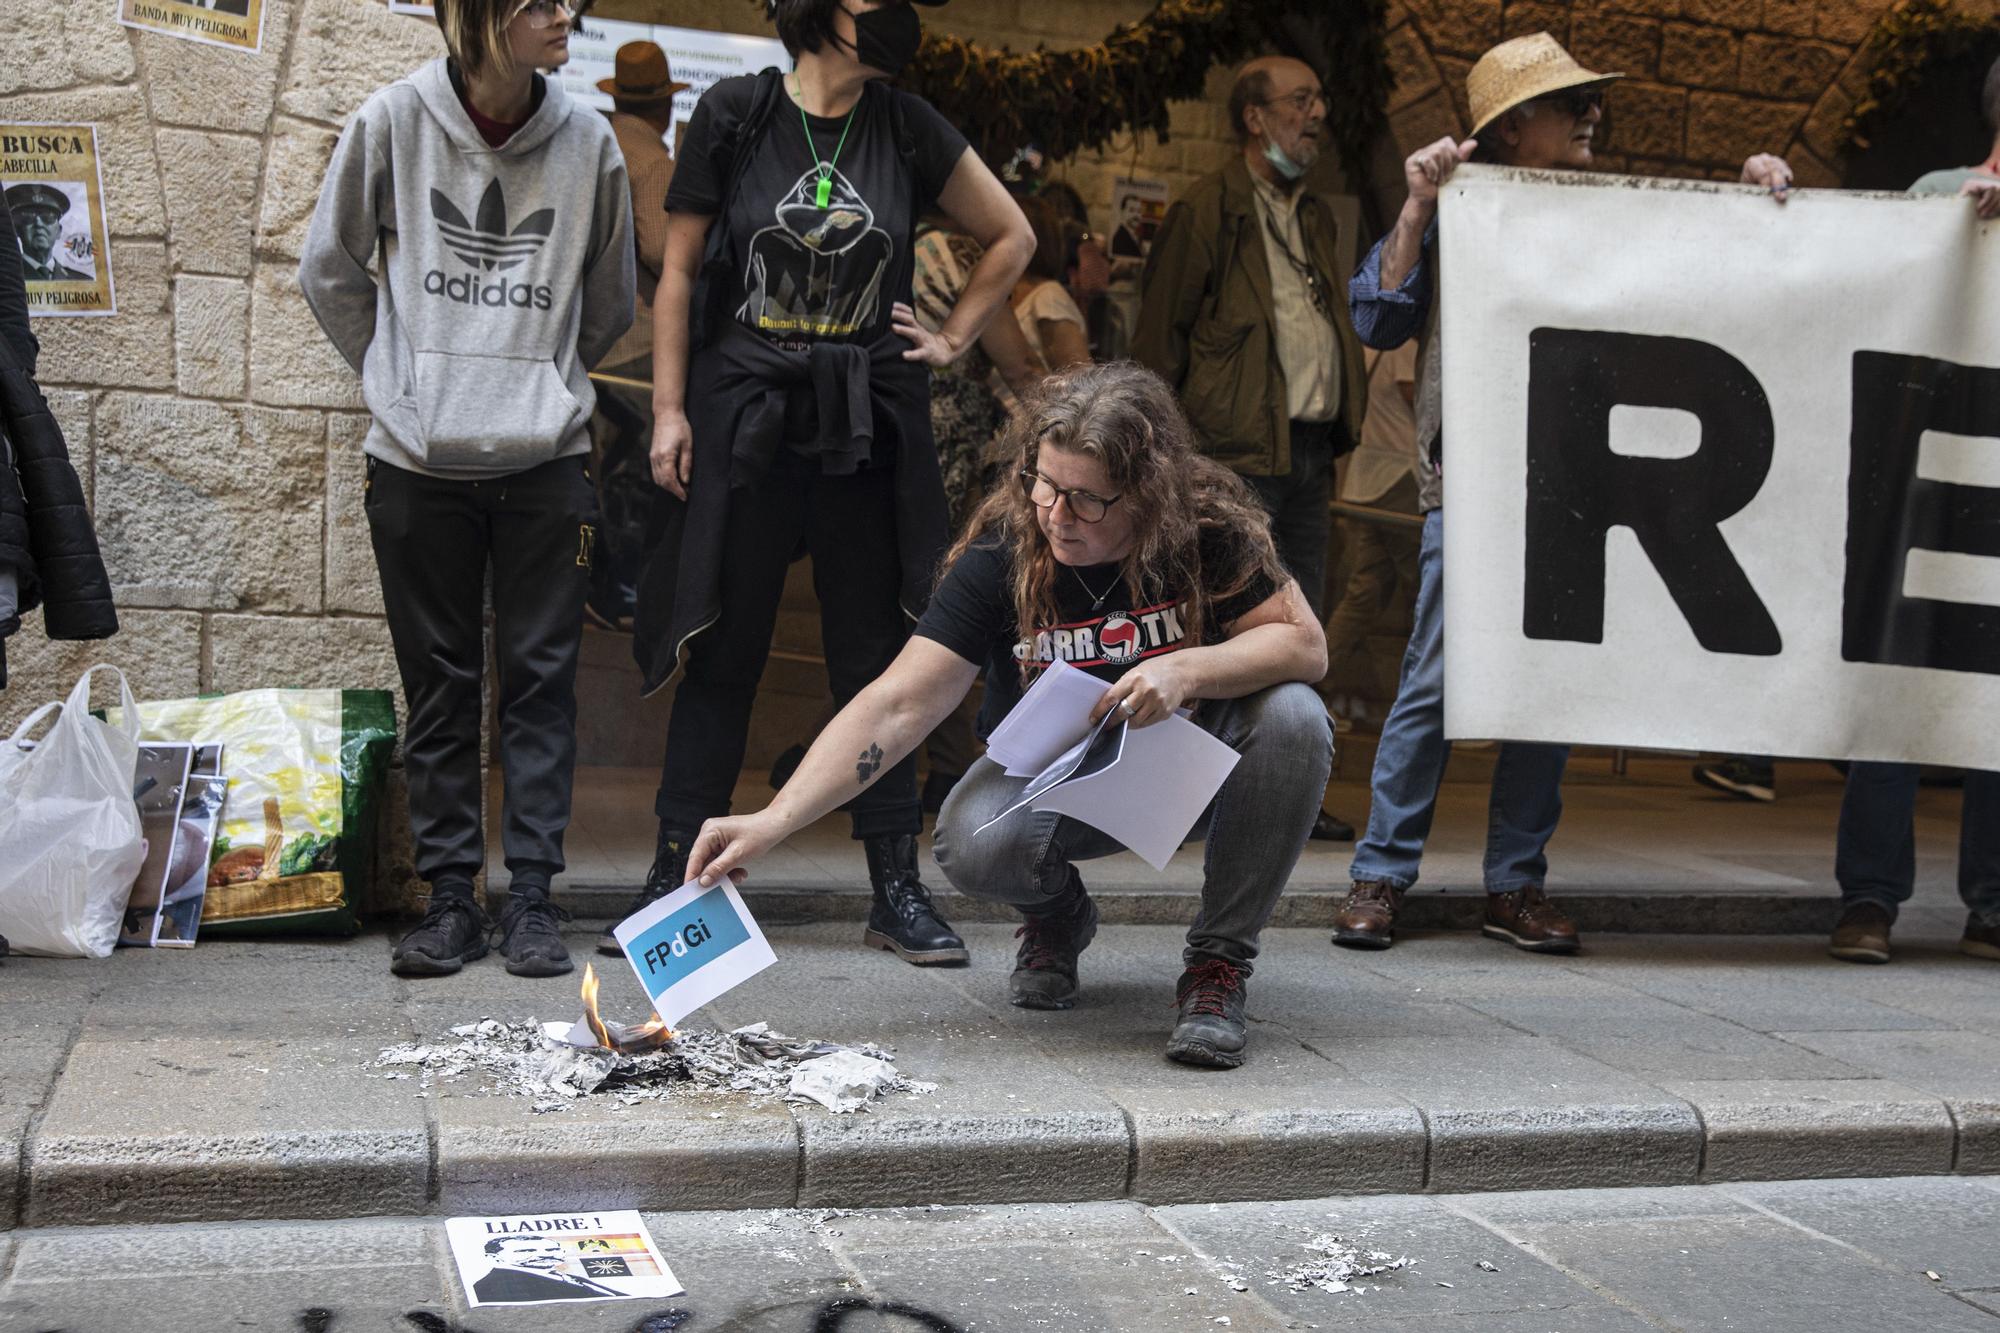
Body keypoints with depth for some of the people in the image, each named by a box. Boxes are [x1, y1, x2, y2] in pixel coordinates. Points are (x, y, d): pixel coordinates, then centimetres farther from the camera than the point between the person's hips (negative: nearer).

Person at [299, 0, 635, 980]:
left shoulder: (586, 141, 0)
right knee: (439, 686, 6)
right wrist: (403, 381, 10)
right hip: (418, 461, 0)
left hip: (546, 462, 0)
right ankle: (450, 896, 15)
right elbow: (329, 270, 10)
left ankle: (532, 894, 10)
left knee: (541, 679, 2)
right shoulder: (393, 122, -2)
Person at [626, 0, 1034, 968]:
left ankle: (897, 891, 12)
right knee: (720, 655, 2)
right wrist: (669, 408, -3)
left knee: (876, 657, 4)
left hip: (868, 426, 2)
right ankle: (672, 880, 12)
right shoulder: (732, 117, 1)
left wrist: (953, 340, 10)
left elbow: (1011, 238, 18)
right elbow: (679, 271, 3)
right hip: (742, 421, -1)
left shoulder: (910, 131, 6)